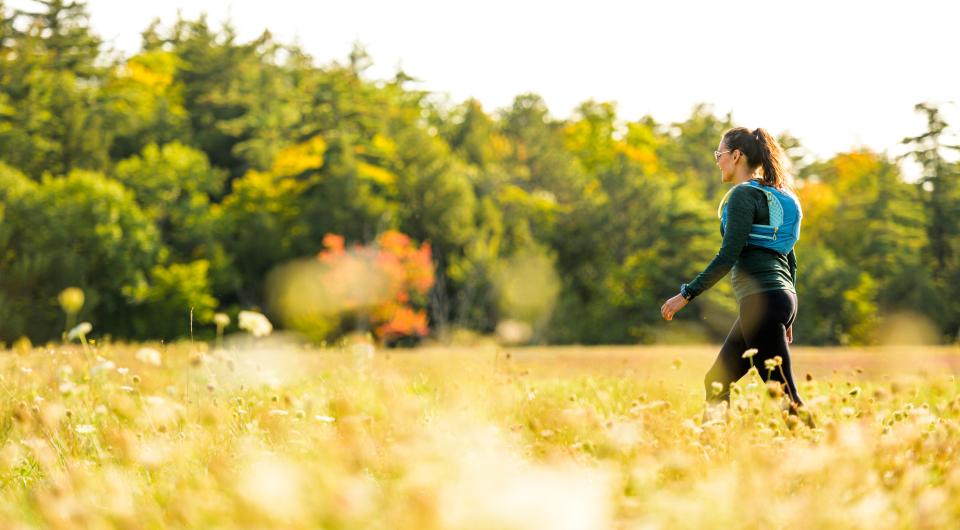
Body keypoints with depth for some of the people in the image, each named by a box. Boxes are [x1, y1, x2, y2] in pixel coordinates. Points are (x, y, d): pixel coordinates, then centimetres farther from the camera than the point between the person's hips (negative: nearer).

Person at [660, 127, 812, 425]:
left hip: (762, 300, -10)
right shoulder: (775, 196, 18)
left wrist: (687, 294, -13)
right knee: (716, 382, 14)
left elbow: (728, 256, -17)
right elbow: (788, 258, 20)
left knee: (783, 393, -9)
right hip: (782, 298, 10)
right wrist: (786, 316, 24)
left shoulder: (743, 194, -9)